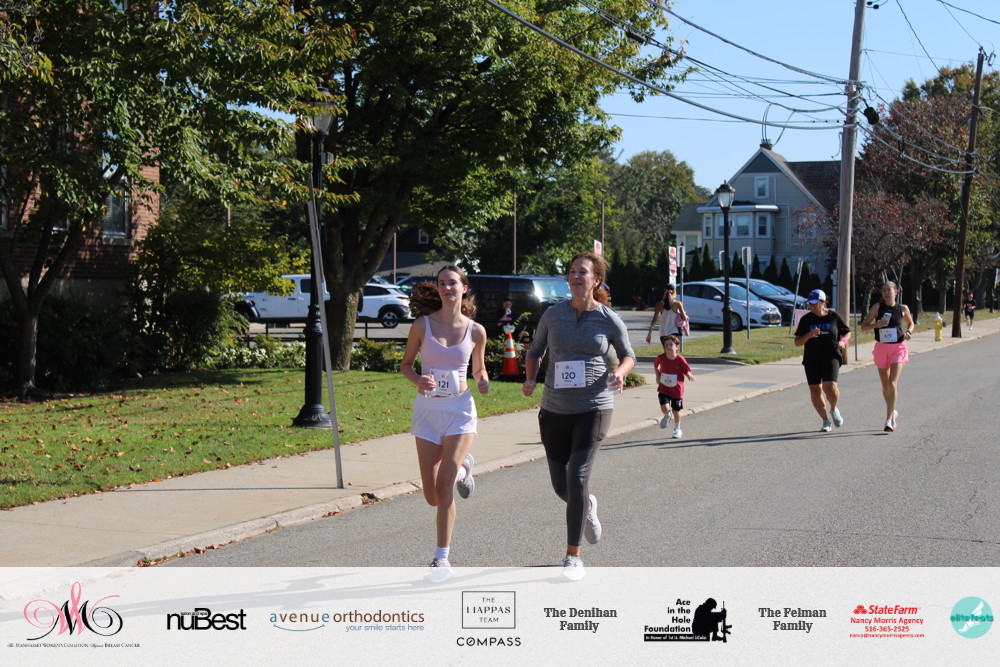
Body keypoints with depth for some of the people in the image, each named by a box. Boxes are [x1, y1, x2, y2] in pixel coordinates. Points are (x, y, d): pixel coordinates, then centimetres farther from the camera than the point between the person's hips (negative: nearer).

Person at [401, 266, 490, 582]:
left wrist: (483, 381, -9)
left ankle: (442, 557, 0)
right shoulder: (422, 325, -3)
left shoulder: (476, 331, -1)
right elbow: (406, 364, 6)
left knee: (444, 488, -13)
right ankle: (462, 467, 40)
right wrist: (418, 380, -15)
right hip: (427, 410, 1)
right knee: (432, 496, 6)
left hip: (460, 408, -1)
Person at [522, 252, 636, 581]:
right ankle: (588, 507, 46)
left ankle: (573, 556, -5)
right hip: (555, 408, 3)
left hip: (594, 408, -3)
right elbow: (535, 352, 15)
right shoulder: (553, 315, 2)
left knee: (577, 477, -17)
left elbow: (628, 356, 11)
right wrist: (529, 380, -3)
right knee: (561, 486, 8)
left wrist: (618, 373, -11)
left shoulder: (609, 320, -3)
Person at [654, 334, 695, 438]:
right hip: (664, 389, 1)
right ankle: (667, 416, 22)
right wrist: (658, 376, 5)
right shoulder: (661, 358, -8)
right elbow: (656, 365, 15)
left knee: (676, 410, 9)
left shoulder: (680, 360, -14)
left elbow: (687, 371, -8)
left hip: (677, 389, -1)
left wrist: (690, 376, -30)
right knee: (665, 408, -16)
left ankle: (677, 429, 33)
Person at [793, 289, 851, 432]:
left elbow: (847, 333, 14)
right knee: (815, 391, -1)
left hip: (831, 357, -3)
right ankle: (826, 421, 17)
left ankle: (834, 410, 13)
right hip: (811, 359, 3)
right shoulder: (806, 319, 4)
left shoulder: (834, 316, 1)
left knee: (830, 387, -19)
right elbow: (797, 342, 3)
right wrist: (809, 335, -16)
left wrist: (843, 341, -8)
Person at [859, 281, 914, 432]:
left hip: (898, 348, -2)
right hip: (881, 347, 2)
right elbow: (863, 326, -3)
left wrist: (909, 332, -3)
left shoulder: (903, 309, 1)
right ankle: (893, 412, 36)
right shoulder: (877, 307, -2)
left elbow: (910, 323, 19)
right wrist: (876, 325, -21)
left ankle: (889, 420, -16)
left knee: (892, 383, -15)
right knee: (885, 385, 12)